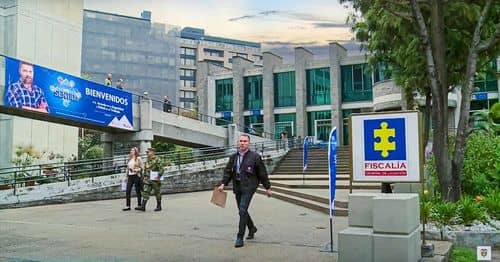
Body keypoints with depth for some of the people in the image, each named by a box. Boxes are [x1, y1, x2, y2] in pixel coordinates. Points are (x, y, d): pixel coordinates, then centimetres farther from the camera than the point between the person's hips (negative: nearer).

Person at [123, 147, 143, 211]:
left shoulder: (138, 158, -1)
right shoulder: (129, 159, 17)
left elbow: (141, 168, -5)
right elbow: (127, 168, 21)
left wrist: (136, 170, -21)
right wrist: (127, 176, 17)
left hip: (136, 176, -6)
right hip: (130, 176, 6)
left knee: (138, 191, 0)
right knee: (127, 191, -3)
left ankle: (139, 205, 8)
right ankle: (128, 206, -1)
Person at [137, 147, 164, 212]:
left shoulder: (157, 160, -7)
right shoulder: (147, 160, 16)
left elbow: (161, 168, -12)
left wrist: (158, 175, -21)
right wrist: (144, 177, 20)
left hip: (155, 179, -6)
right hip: (147, 179, 7)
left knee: (157, 193, 2)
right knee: (145, 192, -3)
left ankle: (159, 206, 12)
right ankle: (143, 206, -7)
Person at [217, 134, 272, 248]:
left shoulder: (255, 157, -4)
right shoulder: (234, 157, 10)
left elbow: (262, 173, -1)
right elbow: (228, 171, 10)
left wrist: (267, 188, 2)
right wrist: (223, 184, -4)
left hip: (248, 187, -6)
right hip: (237, 187, 6)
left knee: (242, 210, -15)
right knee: (242, 211, 16)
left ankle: (240, 237, -8)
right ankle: (252, 228, 41)